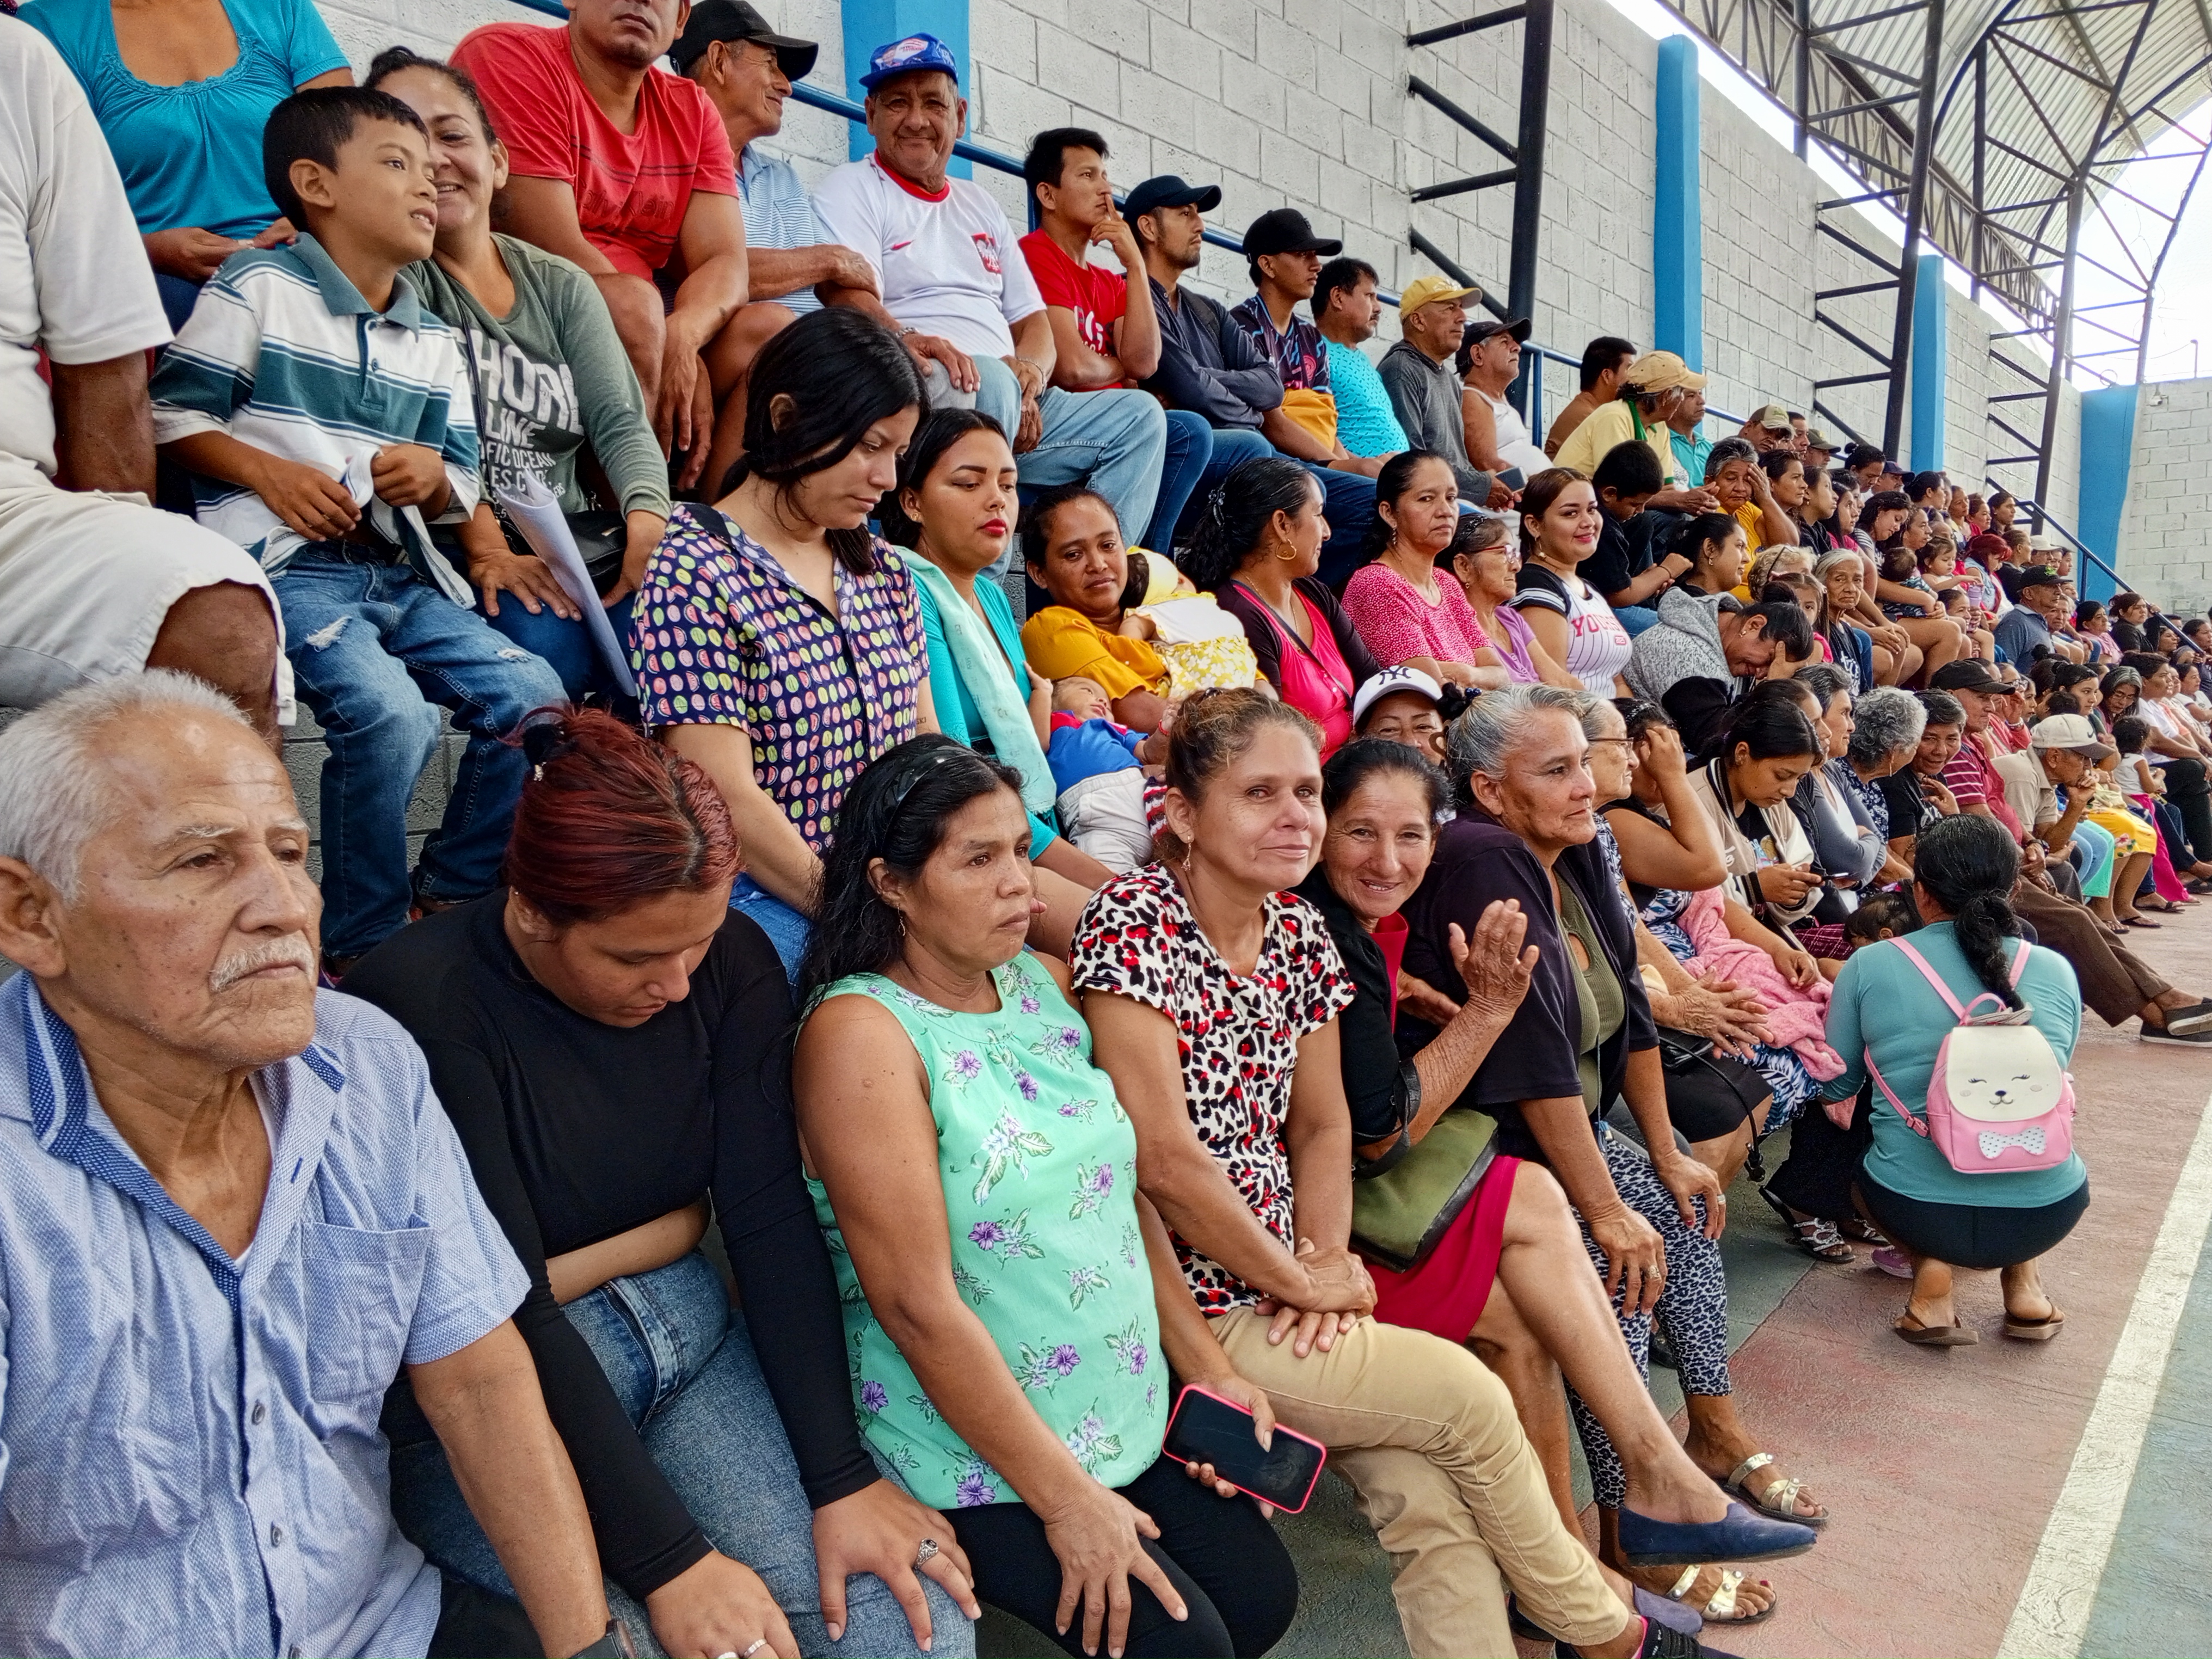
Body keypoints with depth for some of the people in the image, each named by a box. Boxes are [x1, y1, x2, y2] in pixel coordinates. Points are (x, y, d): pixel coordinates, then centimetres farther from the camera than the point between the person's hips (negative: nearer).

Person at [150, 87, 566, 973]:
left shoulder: (433, 340, 19)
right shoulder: (258, 286, 3)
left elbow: (463, 484, 19)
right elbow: (171, 412, 1)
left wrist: (435, 477, -3)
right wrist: (269, 473, -12)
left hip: (399, 569, 6)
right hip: (287, 563, -6)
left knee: (533, 695, -12)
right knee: (389, 711, -30)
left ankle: (451, 898, 7)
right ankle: (362, 945, -10)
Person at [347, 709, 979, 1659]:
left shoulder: (731, 961, -6)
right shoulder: (419, 1009, -20)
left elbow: (771, 1217, -7)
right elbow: (503, 1314, -22)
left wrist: (842, 1480, -13)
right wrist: (668, 1565, -23)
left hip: (691, 1334, 4)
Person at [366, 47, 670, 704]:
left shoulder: (562, 287, 15)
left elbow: (620, 422, 4)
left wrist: (649, 519, -17)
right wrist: (486, 547, -26)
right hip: (452, 552, -4)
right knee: (546, 643, -33)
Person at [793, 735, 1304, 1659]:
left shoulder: (1041, 981, 2)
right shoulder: (861, 1032, -20)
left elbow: (1123, 1191, 8)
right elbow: (919, 1304, -22)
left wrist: (1208, 1369, 4)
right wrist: (1064, 1497, -17)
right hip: (978, 1458, -7)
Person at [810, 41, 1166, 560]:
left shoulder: (981, 205, 26)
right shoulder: (851, 190, 4)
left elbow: (1034, 323, 22)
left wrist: (1030, 371, -6)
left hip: (1018, 404, 7)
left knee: (1138, 414, -5)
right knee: (989, 382, -37)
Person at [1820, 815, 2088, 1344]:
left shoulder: (1869, 967, -6)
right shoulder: (2055, 971, 1)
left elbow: (1834, 1087, 6)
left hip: (1914, 1210, -3)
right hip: (2046, 1215, 3)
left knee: (1850, 1153, 32)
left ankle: (1931, 1269, 7)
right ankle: (2022, 1282, 20)